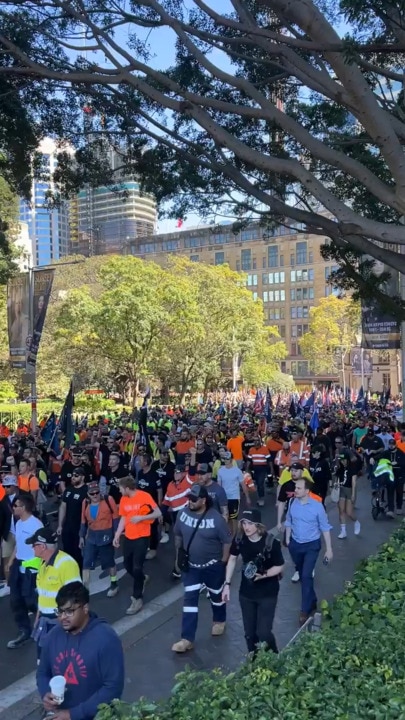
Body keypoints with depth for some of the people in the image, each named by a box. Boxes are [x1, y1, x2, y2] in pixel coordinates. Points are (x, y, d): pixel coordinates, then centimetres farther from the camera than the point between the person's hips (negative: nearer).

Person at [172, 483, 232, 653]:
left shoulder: (215, 518, -22)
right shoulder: (183, 513, -10)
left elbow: (227, 541, -13)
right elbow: (178, 535, 6)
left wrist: (223, 562, -10)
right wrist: (178, 555, 8)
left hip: (213, 566, -3)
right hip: (190, 566, 3)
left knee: (216, 595, 19)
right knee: (190, 600, 2)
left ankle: (219, 621, 46)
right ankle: (187, 639, 8)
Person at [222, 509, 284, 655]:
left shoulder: (271, 543, -24)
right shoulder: (239, 539, -13)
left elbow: (279, 567, -12)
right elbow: (232, 559, 3)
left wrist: (263, 575, -28)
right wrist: (227, 584, 2)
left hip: (267, 594, -4)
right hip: (246, 593, 4)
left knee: (263, 632, -3)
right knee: (249, 633, 14)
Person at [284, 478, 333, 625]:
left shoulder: (317, 506, -19)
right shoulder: (292, 503, -9)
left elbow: (325, 528, -10)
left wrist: (329, 549, -9)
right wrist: (287, 540, 9)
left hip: (311, 545, -4)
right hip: (295, 544, 4)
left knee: (306, 576, -11)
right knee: (302, 575, 17)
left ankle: (305, 611, 0)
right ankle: (312, 602, 39)